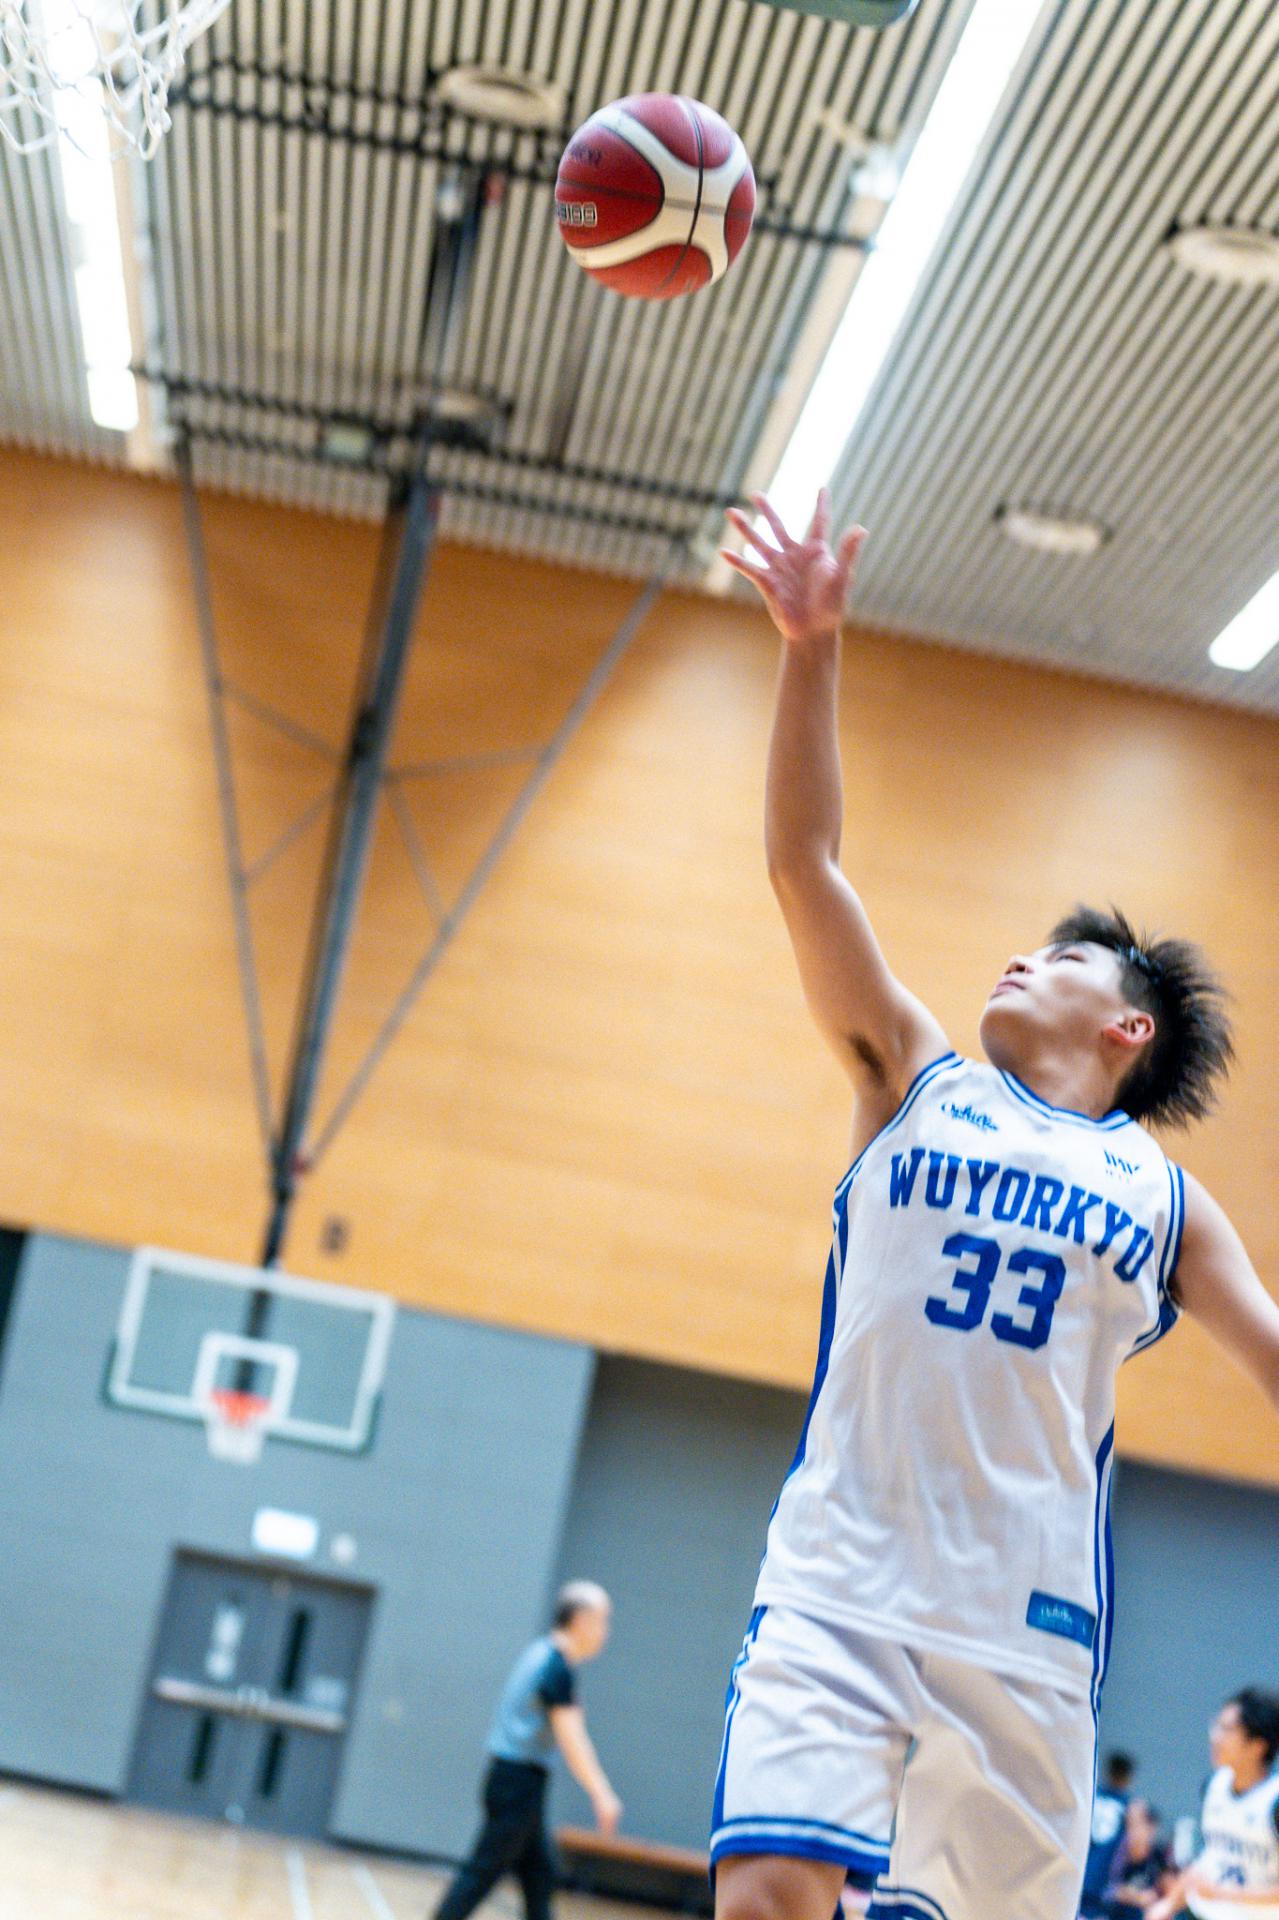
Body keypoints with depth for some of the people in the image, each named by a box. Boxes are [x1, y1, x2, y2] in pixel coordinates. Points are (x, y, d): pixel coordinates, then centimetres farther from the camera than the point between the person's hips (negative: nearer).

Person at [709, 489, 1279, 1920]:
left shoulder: (1164, 1198, 15)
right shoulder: (919, 1085, 14)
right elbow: (801, 865, 6)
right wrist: (811, 648, -3)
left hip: (1029, 1621, 2)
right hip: (836, 1577, -1)